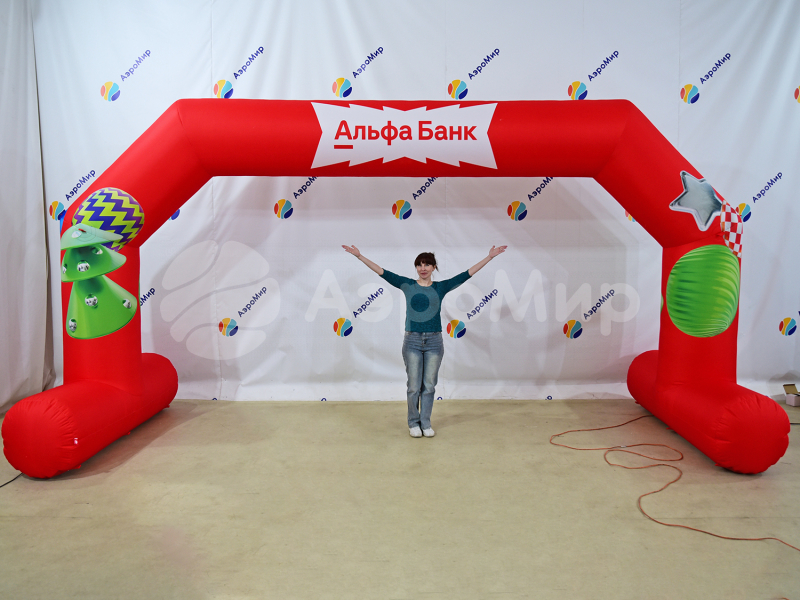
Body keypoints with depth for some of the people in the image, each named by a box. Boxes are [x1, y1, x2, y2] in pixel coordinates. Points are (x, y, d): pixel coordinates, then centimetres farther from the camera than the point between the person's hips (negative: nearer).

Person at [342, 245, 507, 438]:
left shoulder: (441, 287, 4)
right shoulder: (407, 285, 2)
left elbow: (468, 273, 2)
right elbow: (381, 272, -1)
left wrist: (490, 257, -1)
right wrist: (359, 256, -6)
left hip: (434, 342, 1)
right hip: (412, 341, -1)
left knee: (429, 386, 8)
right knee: (414, 386, 5)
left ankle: (425, 423, 22)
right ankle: (414, 423, 22)